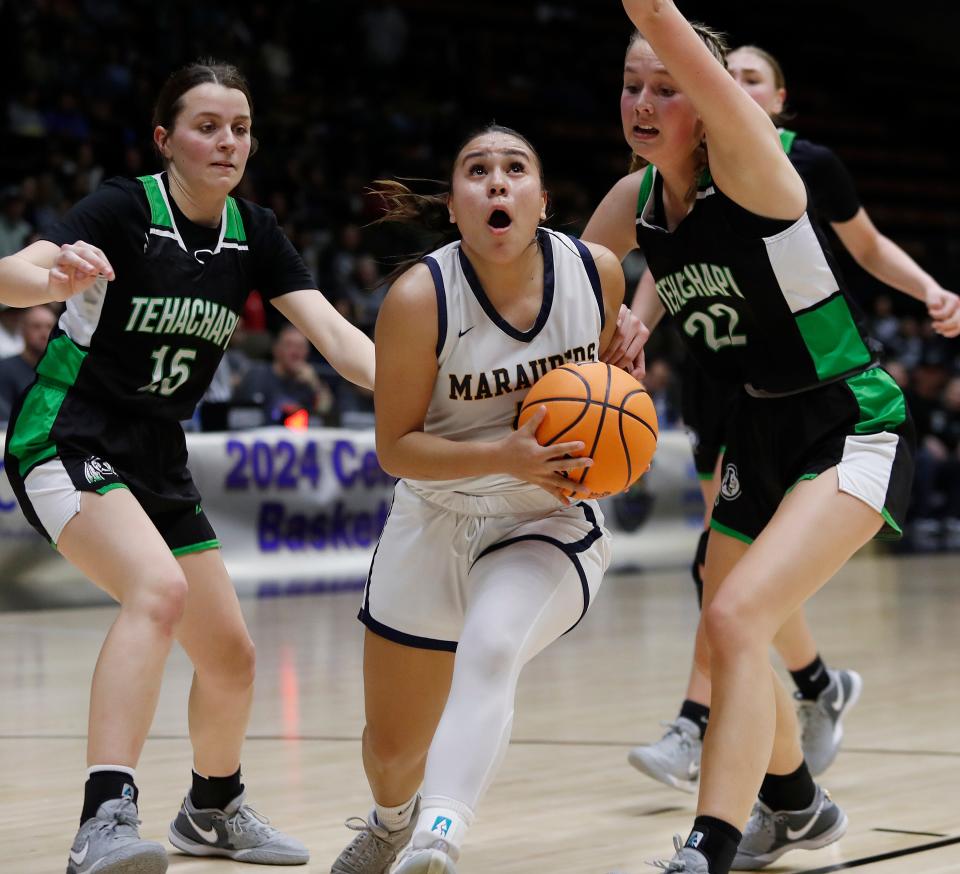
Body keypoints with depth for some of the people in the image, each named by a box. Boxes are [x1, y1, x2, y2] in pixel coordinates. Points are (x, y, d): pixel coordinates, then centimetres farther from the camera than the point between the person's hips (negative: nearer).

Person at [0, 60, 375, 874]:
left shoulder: (252, 234, 2)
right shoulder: (124, 208, -14)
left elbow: (334, 333, -8)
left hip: (155, 456, 7)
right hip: (67, 440, -7)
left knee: (231, 655, 10)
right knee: (158, 586, -33)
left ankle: (213, 808, 38)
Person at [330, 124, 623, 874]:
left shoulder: (597, 272, -12)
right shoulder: (419, 298, -20)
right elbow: (395, 447, -14)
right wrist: (505, 456, -29)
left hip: (551, 526, 0)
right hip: (435, 525, 1)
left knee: (491, 646, -36)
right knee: (390, 750, 14)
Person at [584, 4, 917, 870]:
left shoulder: (748, 165, -20)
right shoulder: (635, 203, -1)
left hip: (852, 431, -8)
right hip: (759, 435, 9)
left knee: (737, 619, -26)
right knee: (730, 647, 20)